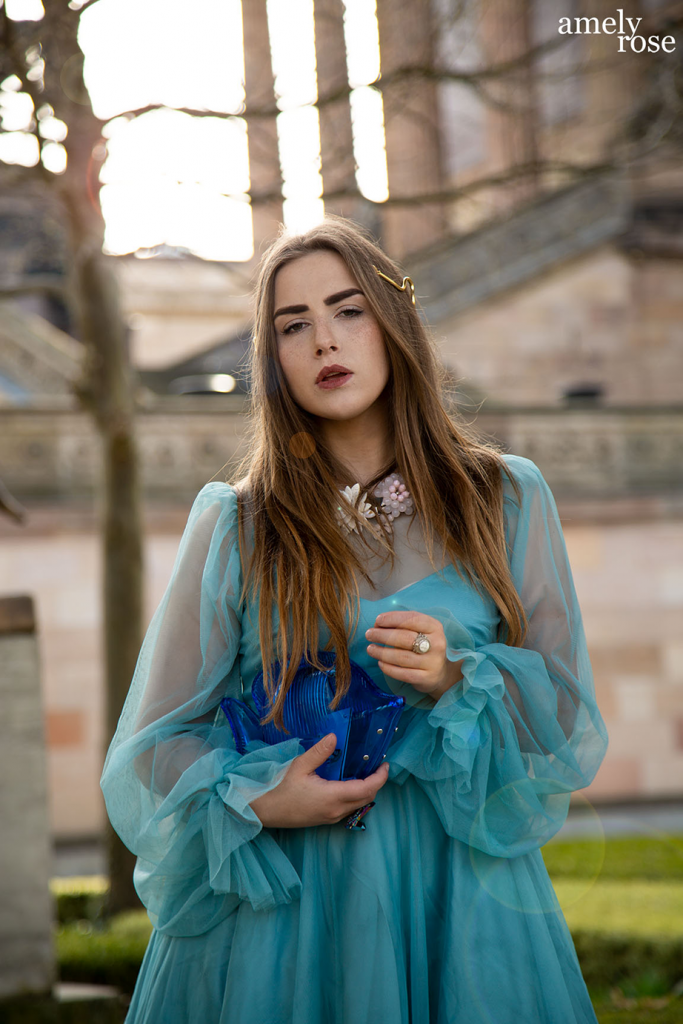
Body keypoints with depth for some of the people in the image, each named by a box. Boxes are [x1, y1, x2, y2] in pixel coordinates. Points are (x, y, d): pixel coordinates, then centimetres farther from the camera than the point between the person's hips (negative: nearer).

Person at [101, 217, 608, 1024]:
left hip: (463, 893, 1)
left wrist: (457, 683, -15)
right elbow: (161, 736, 4)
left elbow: (568, 712, 4)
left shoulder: (504, 501, 5)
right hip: (282, 893, -1)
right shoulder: (234, 525, 2)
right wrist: (256, 804, -15)